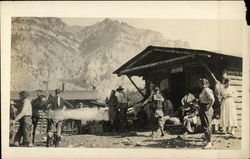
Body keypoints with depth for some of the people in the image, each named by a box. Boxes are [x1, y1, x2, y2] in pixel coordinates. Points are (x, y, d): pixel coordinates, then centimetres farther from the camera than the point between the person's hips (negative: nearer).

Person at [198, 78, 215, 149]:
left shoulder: (207, 90, -16)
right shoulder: (203, 90, 14)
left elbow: (212, 99, -26)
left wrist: (209, 107, -21)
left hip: (206, 110, -10)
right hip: (202, 110, 10)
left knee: (206, 126, -7)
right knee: (203, 126, 13)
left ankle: (209, 143, -2)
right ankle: (208, 142, 20)